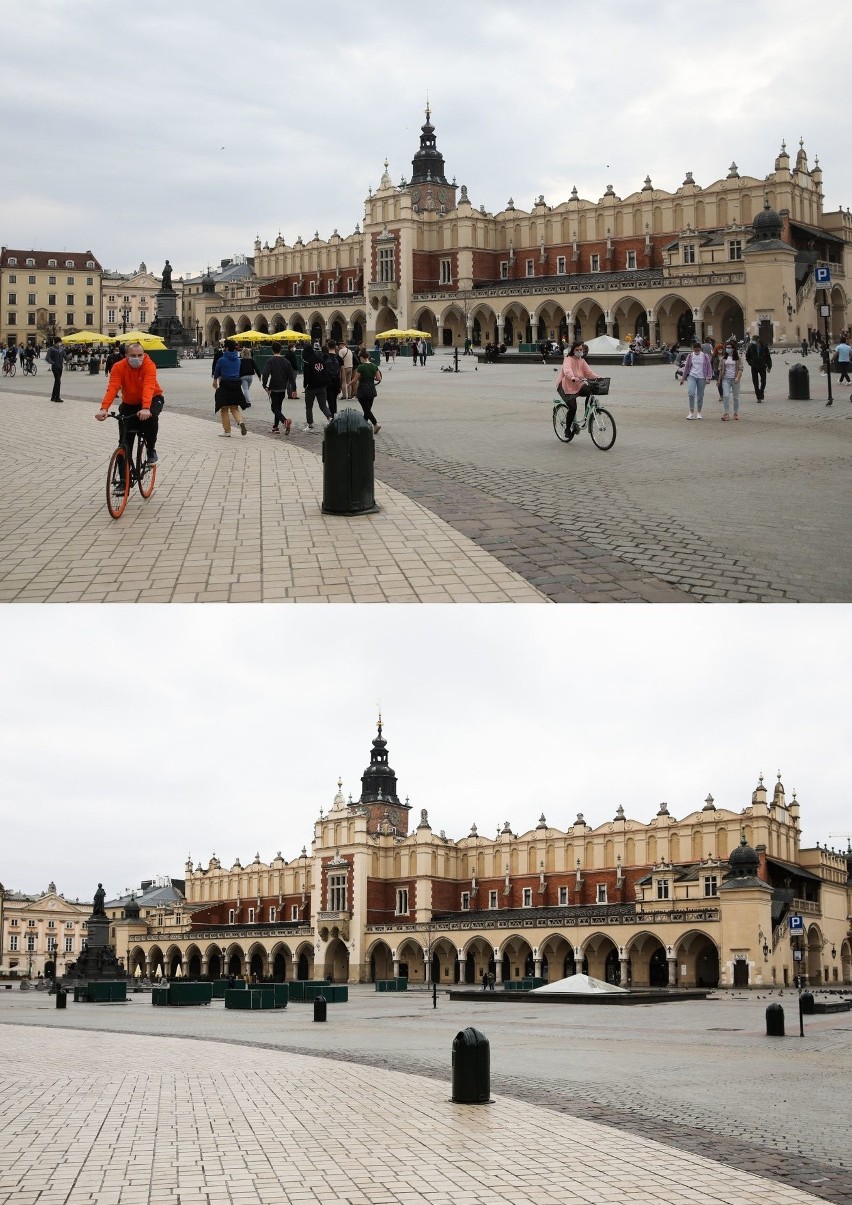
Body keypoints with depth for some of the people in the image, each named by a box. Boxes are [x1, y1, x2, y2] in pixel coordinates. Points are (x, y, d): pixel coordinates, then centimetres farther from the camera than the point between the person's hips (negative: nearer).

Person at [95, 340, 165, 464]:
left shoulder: (149, 365, -26)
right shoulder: (119, 367, -20)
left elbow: (149, 387, -40)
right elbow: (112, 388, -31)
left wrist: (145, 408, -57)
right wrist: (104, 408, -47)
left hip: (152, 399, -2)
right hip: (130, 403, 3)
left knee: (151, 416, -34)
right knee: (126, 435, -5)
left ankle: (151, 450, -13)